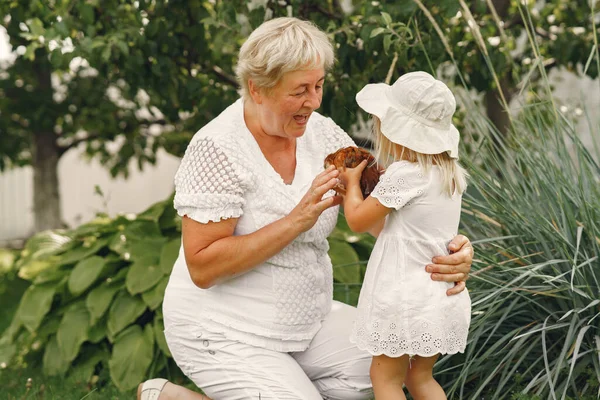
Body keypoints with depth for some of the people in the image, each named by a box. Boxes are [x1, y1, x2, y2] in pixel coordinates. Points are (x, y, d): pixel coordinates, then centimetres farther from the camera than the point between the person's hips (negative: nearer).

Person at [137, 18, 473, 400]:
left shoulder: (322, 133, -3)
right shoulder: (218, 149, -22)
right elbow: (202, 267, -24)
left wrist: (450, 248, -30)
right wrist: (297, 221, -30)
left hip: (304, 317, 7)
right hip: (226, 333, -6)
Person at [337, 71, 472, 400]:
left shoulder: (404, 173, -18)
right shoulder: (452, 173, 7)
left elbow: (358, 220, -9)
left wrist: (352, 182, 7)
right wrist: (376, 178, 15)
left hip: (407, 298, -8)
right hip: (443, 296, 8)